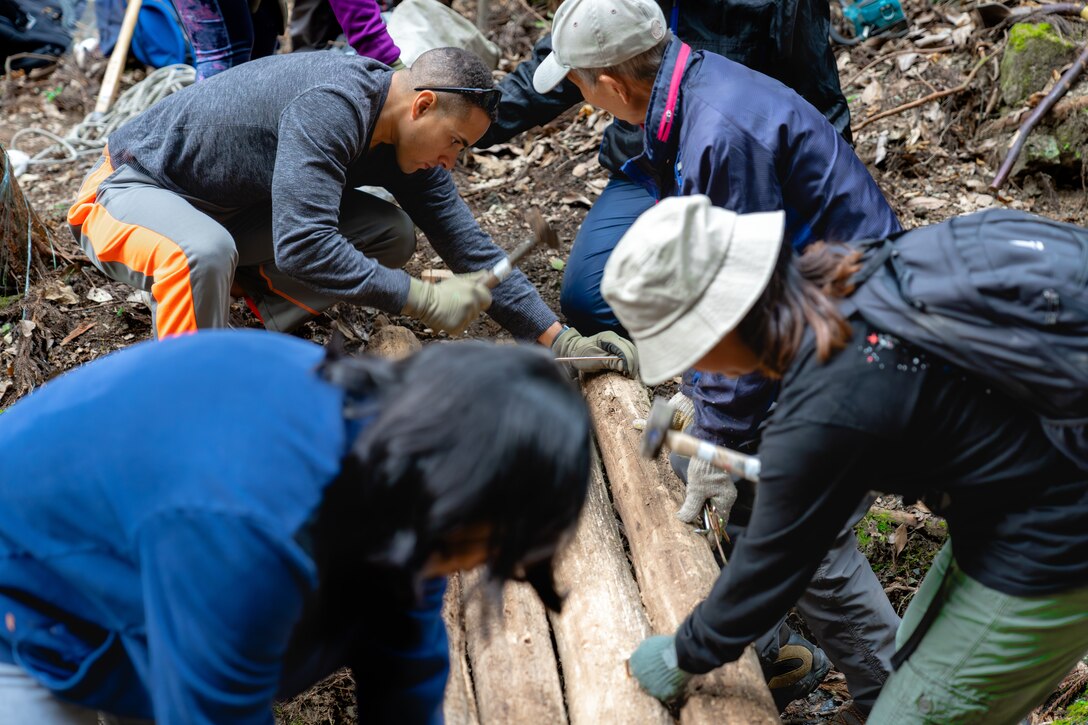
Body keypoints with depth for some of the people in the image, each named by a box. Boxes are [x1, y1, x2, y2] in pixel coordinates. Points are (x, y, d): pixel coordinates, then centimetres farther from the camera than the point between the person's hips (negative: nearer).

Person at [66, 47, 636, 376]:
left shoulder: (404, 137, -6)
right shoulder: (331, 105, -32)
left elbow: (464, 241, -5)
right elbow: (304, 247, -41)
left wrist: (559, 340, -9)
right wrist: (424, 301, -35)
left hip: (224, 210, 7)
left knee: (391, 234, -5)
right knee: (204, 252, -43)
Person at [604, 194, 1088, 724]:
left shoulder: (821, 418, -31)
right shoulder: (838, 276, -8)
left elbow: (768, 567, -16)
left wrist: (684, 656, 3)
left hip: (1044, 556, -9)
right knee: (914, 662, 25)